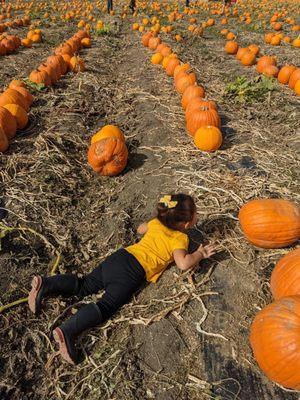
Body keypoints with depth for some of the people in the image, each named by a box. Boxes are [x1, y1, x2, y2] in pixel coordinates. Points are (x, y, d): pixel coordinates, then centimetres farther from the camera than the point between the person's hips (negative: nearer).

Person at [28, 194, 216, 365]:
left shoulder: (155, 223, 20)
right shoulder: (180, 238, 1)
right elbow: (183, 263, -15)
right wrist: (200, 253, 3)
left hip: (119, 257, 7)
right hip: (133, 271, -7)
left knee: (83, 285, 11)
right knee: (107, 305, -14)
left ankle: (45, 284, -3)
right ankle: (67, 330, -32)